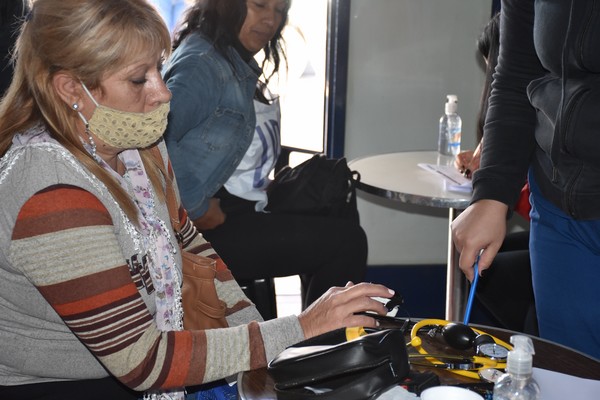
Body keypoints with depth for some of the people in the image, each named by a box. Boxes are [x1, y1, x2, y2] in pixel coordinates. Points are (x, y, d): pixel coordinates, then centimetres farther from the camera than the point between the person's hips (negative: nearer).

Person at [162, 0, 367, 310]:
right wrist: (198, 210, -21)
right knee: (347, 241, -11)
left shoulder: (240, 64, 14)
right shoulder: (202, 64, -17)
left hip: (243, 211, 10)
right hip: (211, 227, -10)